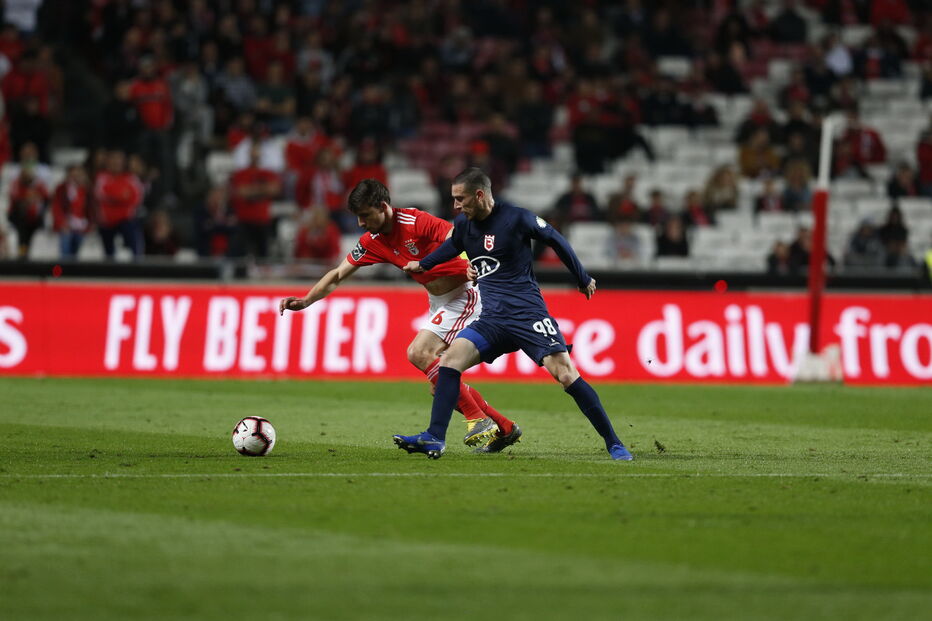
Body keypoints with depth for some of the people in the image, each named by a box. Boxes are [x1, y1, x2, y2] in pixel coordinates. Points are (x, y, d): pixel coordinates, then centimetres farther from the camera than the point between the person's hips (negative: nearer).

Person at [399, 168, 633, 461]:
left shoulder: (517, 218, -10)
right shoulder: (463, 224, 7)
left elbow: (555, 240, 4)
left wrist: (583, 280, 14)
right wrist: (423, 265, 35)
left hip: (528, 313, -6)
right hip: (493, 319, 6)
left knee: (566, 374, -16)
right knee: (451, 357, -14)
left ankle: (614, 444, -7)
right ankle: (435, 439, -12)